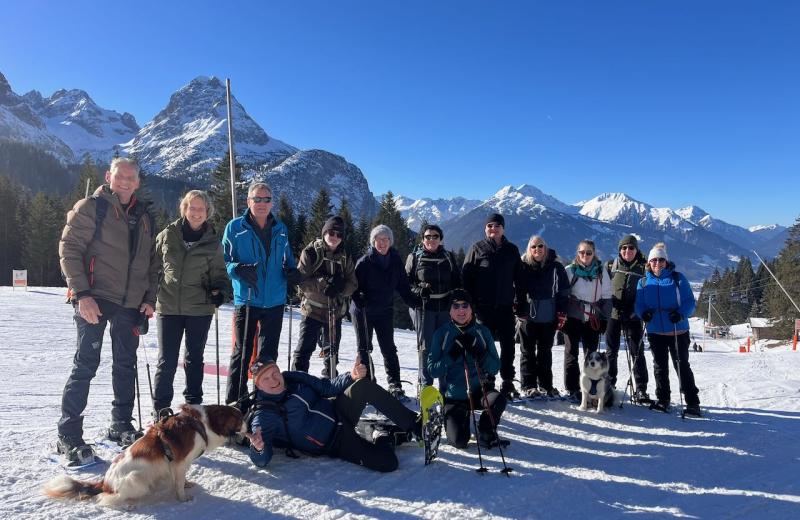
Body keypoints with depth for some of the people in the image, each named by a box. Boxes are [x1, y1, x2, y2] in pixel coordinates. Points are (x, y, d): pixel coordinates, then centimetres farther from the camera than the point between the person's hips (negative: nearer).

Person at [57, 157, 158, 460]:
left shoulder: (143, 216, 14)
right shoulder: (90, 207, -2)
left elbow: (151, 261, 17)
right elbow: (69, 250, -8)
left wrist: (149, 298, 7)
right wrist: (82, 294, -17)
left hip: (131, 304, 5)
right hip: (95, 300, -5)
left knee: (126, 366, 11)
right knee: (86, 365, -4)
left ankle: (121, 425, 25)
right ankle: (68, 434, 7)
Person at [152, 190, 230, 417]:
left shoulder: (213, 241, 3)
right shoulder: (167, 235, 3)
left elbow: (218, 273, 9)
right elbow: (153, 265, 12)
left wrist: (219, 290, -11)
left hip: (200, 309, 1)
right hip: (168, 307, -1)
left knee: (194, 358, 13)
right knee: (167, 361, 0)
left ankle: (193, 404, 26)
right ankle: (160, 408, 12)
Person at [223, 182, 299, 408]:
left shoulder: (280, 229, 11)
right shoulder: (235, 228, -1)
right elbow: (224, 259, 0)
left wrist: (291, 270, 0)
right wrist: (238, 269, -20)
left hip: (274, 301, 4)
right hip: (245, 299, -3)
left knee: (268, 353, 11)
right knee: (242, 351, 1)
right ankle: (235, 399, 12)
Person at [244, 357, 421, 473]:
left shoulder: (294, 378, 3)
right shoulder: (264, 415, -12)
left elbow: (327, 387, 11)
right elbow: (262, 461, -18)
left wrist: (351, 377, -8)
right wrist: (258, 448, -43)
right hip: (333, 444, -6)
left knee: (365, 385, -22)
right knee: (387, 462, -27)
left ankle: (414, 424, -7)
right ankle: (385, 440, 10)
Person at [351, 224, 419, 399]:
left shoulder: (395, 260, -1)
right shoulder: (364, 262, -12)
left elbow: (402, 284, 6)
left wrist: (412, 301, -6)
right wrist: (361, 301, -27)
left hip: (385, 311, 3)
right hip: (363, 311, -3)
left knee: (389, 348, 6)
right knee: (364, 348, 8)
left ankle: (395, 385, 13)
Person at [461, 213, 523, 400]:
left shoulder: (512, 250, 9)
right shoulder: (477, 248, 1)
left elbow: (519, 278, 12)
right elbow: (466, 277, -1)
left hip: (505, 307, 3)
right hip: (484, 307, -2)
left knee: (508, 347, 7)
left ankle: (508, 383, 19)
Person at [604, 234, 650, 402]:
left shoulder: (643, 268, 2)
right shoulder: (610, 265, 5)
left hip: (633, 316, -1)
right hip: (612, 313, 1)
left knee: (637, 352, 0)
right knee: (611, 352, 10)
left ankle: (641, 389, 7)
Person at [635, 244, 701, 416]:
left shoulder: (677, 278, -3)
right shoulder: (643, 281, 6)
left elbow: (690, 302, -5)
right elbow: (639, 303, 6)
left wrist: (680, 314, -24)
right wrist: (643, 313, -16)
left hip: (678, 331, -3)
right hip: (655, 331, 3)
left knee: (682, 366, -2)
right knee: (660, 367, 12)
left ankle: (693, 403, 6)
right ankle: (663, 400, 24)